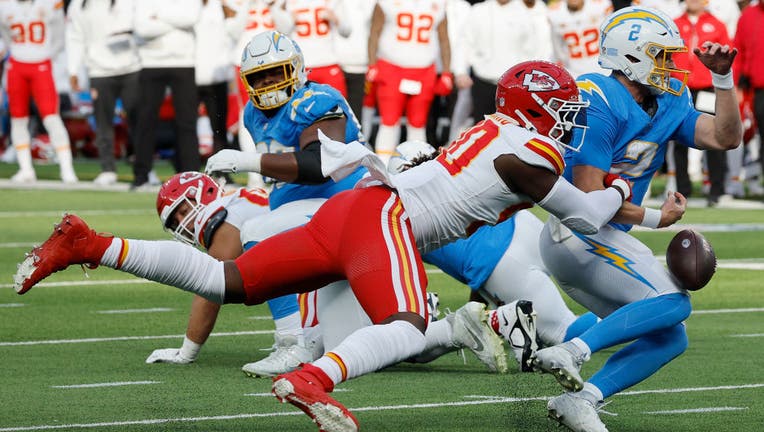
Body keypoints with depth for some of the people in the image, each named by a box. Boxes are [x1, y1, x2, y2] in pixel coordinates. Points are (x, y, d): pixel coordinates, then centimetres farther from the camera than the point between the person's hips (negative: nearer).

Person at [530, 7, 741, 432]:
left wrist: (723, 77, -3)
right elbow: (588, 193, -19)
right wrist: (654, 219, -10)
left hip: (604, 239, 10)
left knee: (669, 339, 5)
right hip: (579, 234, -10)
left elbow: (725, 137, 7)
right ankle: (573, 351, -29)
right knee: (672, 301, -22)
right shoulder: (600, 105, -17)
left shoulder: (667, 103, 10)